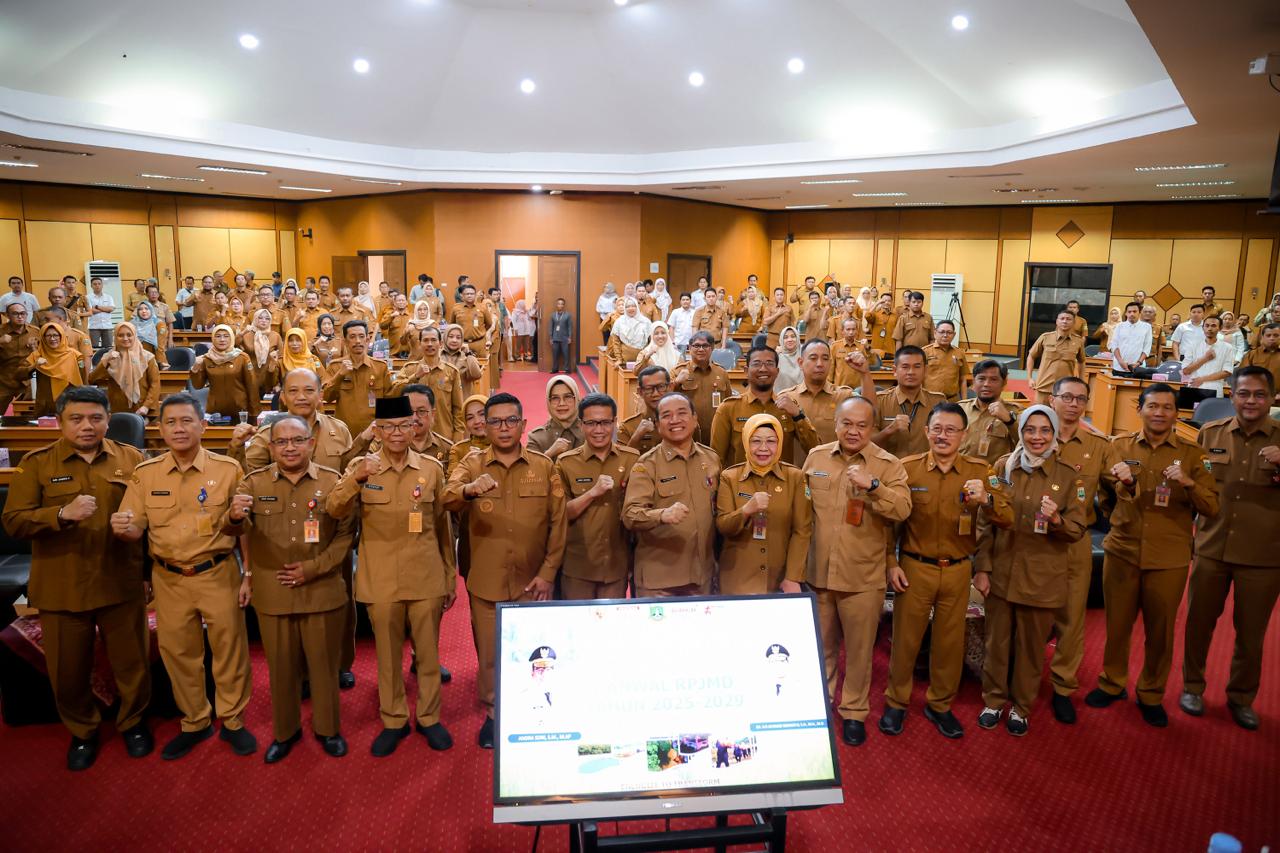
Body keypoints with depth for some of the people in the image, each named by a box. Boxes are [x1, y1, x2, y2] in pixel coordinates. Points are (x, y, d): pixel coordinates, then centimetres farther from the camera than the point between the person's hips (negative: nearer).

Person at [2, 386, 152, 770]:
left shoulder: (131, 459, 2)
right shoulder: (35, 463, -1)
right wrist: (62, 514, -26)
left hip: (122, 583, 0)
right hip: (61, 589, 0)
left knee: (132, 662, 11)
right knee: (68, 669, 13)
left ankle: (133, 722, 36)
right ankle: (81, 731, 38)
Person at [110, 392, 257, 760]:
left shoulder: (228, 469, -6)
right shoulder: (145, 474, 1)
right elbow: (135, 529, 3)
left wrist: (249, 576, -5)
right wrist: (122, 528, -22)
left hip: (219, 574, -2)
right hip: (169, 579, 2)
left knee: (229, 649, 8)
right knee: (178, 653, 14)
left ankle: (232, 720, 28)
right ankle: (195, 722, 34)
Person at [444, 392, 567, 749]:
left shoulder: (544, 466, 0)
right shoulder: (472, 464, -1)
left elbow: (558, 523, 1)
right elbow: (447, 500, -20)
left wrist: (548, 573, -5)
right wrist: (470, 489, -43)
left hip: (532, 581, 0)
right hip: (486, 581, 0)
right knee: (489, 651, 11)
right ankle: (493, 712, 33)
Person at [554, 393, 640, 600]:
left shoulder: (632, 459, -1)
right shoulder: (565, 462, -4)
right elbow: (561, 515, -8)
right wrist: (593, 492, -19)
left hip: (618, 566, 1)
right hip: (577, 567, -1)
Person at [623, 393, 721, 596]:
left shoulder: (711, 458, 6)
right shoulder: (646, 464, -8)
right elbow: (630, 515, -19)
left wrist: (717, 563, 13)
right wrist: (662, 515, -37)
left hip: (703, 576, 4)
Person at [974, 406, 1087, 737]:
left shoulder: (1069, 476, -4)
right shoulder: (1003, 467, -1)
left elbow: (1078, 530, -3)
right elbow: (986, 522, 1)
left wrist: (1056, 519, -24)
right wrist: (982, 567, -2)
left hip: (1042, 578, -1)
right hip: (1000, 572, 1)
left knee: (1031, 647, 13)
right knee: (997, 642, 11)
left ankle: (1021, 706, 33)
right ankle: (994, 700, 32)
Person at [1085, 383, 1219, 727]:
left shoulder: (1192, 454, 0)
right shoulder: (1121, 446, 3)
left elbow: (1212, 508, -5)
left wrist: (1188, 482, -22)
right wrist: (1121, 482, -13)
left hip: (1169, 559, -1)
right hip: (1122, 552, 1)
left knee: (1160, 631, 10)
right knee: (1116, 624, 10)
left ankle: (1151, 695, 30)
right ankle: (1112, 683, 31)